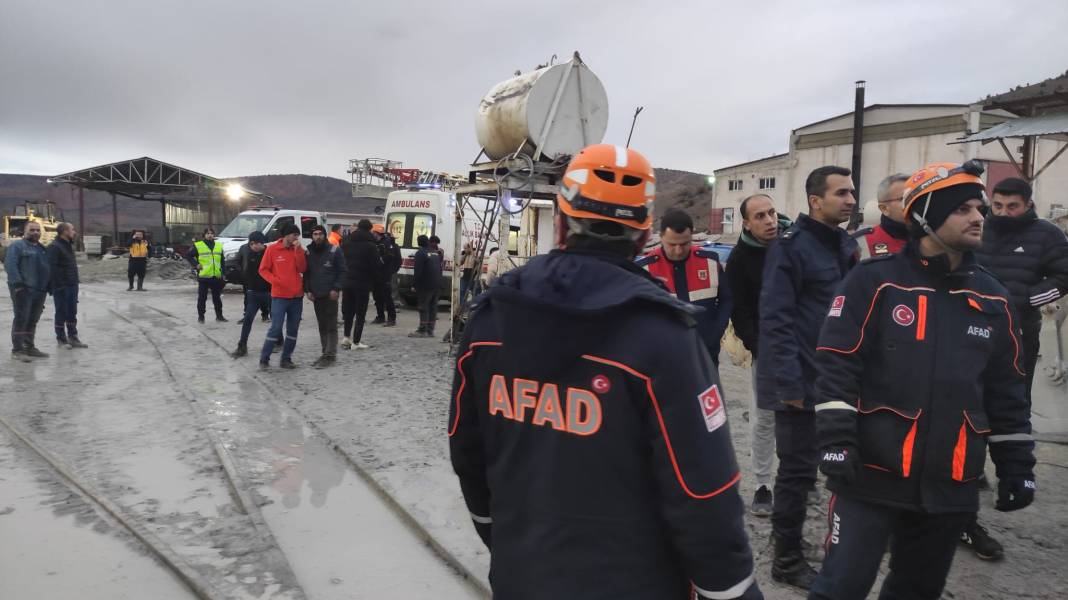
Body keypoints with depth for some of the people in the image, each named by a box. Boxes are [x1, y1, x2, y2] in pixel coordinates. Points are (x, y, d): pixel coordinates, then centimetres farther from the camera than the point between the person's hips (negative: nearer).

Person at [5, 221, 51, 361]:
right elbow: (10, 265, -15)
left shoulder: (42, 249, 21)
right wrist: (17, 283, -23)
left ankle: (29, 347, 20)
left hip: (40, 291, 7)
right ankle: (17, 350, -6)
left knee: (33, 320, 12)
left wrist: (48, 286, 18)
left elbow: (47, 268, 26)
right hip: (23, 289, -7)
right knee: (21, 319, -8)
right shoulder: (17, 245, -4)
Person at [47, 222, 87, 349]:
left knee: (72, 312, 12)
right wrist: (58, 286, -23)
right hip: (61, 286, -9)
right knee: (62, 312, 1)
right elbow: (52, 268, -20)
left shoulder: (69, 245, 15)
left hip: (72, 286, 9)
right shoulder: (54, 247, -15)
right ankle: (61, 339, 10)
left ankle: (73, 337, 18)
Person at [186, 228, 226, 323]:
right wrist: (196, 264, -7)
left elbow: (222, 261, 16)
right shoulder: (198, 246, -2)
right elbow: (188, 255, 3)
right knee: (202, 298, 2)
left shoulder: (219, 246, 12)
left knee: (217, 297, 10)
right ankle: (200, 316, 11)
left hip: (216, 277, 3)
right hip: (203, 277, -3)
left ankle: (219, 315, 19)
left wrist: (223, 273, 11)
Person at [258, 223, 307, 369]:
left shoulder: (298, 250, 7)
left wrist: (298, 250, -11)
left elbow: (302, 269, -5)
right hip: (279, 296, -5)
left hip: (297, 296, 5)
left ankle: (286, 359, 17)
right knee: (276, 328, -9)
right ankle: (264, 359, 0)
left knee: (293, 330, 8)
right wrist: (275, 281, -16)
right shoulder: (272, 249, -3)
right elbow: (263, 269, -1)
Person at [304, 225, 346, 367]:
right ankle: (325, 353, 17)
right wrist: (307, 290, 5)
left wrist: (336, 289, -11)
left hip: (330, 295, -5)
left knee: (331, 326, -4)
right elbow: (306, 273, 16)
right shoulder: (309, 252, 11)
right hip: (315, 295, 5)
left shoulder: (334, 250, -3)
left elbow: (342, 271, -4)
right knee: (322, 326, 11)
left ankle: (330, 355, -3)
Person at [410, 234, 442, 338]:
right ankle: (430, 330, 11)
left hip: (426, 285, -7)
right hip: (437, 285, 7)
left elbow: (417, 271, -15)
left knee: (423, 307, -5)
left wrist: (414, 284, -11)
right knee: (432, 307, 9)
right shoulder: (436, 253, 16)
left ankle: (422, 330, -8)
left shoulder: (420, 253, -9)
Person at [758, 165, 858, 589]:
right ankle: (787, 559, 16)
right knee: (798, 471, 2)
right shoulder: (791, 246, -13)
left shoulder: (848, 245, 11)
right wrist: (789, 382, -22)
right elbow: (775, 318, -18)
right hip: (803, 381, -8)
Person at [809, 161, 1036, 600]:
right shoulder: (875, 280, -7)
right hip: (872, 475, -5)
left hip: (950, 485, 5)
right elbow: (837, 366, -10)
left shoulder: (992, 297, 9)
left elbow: (1006, 391, 14)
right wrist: (835, 442, -16)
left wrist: (1016, 464, 13)